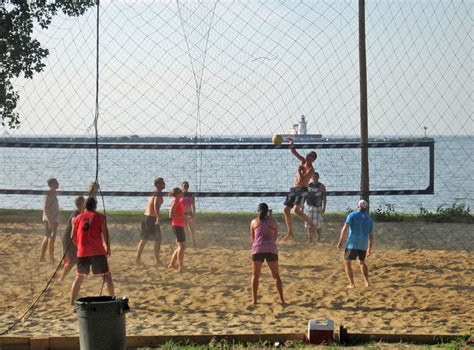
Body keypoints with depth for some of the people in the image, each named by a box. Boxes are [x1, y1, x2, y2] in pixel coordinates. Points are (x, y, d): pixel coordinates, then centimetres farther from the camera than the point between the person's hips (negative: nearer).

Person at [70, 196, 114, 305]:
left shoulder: (77, 218, 10)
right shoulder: (99, 217, 0)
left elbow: (73, 237, 13)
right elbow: (105, 234, -5)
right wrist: (108, 248, 7)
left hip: (82, 252, 3)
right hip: (98, 251, -3)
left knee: (79, 277, 17)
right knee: (106, 275, 5)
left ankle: (72, 302, 15)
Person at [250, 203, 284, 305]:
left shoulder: (254, 222, 9)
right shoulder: (273, 221, 9)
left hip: (258, 250, 0)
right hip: (271, 250, 0)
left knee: (255, 276, 12)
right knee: (276, 275, 11)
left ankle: (254, 300, 2)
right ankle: (282, 299, 2)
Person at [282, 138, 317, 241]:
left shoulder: (310, 170, -14)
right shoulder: (303, 161, 9)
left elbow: (301, 180, -24)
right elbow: (294, 152, 13)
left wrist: (299, 170, -11)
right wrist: (291, 143, -1)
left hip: (301, 190, -8)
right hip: (293, 189, 9)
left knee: (297, 210, -26)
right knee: (286, 210, 3)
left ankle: (310, 223, -5)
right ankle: (290, 233, 6)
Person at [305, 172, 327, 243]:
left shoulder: (321, 186, -5)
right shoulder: (308, 185, 8)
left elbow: (324, 198, -7)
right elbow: (305, 196, 14)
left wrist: (324, 208, -15)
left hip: (318, 208, -4)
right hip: (309, 207, 4)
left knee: (318, 225, -5)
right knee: (309, 224, 2)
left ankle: (319, 240, 6)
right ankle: (310, 240, 7)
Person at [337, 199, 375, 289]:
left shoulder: (352, 215, 1)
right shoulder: (369, 219, 14)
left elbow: (345, 229, -10)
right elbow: (372, 237, 15)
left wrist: (340, 241, -5)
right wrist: (370, 249, 24)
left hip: (352, 243, -4)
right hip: (363, 245, 4)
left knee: (347, 263, 8)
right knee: (362, 263, 25)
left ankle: (352, 284, -3)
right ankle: (367, 282, 13)